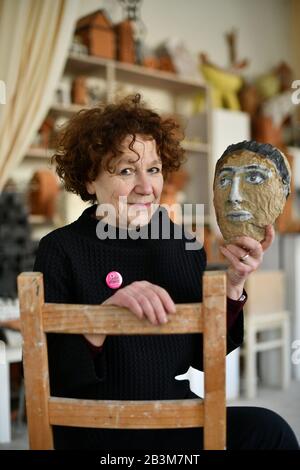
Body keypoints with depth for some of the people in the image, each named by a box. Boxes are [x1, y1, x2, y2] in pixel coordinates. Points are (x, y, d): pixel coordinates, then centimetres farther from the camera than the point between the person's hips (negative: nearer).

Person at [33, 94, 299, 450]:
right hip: (96, 426, -5)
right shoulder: (60, 249, -9)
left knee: (268, 430, -22)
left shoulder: (186, 247, 2)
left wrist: (232, 286, -8)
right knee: (267, 431, -23)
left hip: (175, 415, 5)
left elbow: (203, 357, 6)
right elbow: (42, 374, -16)